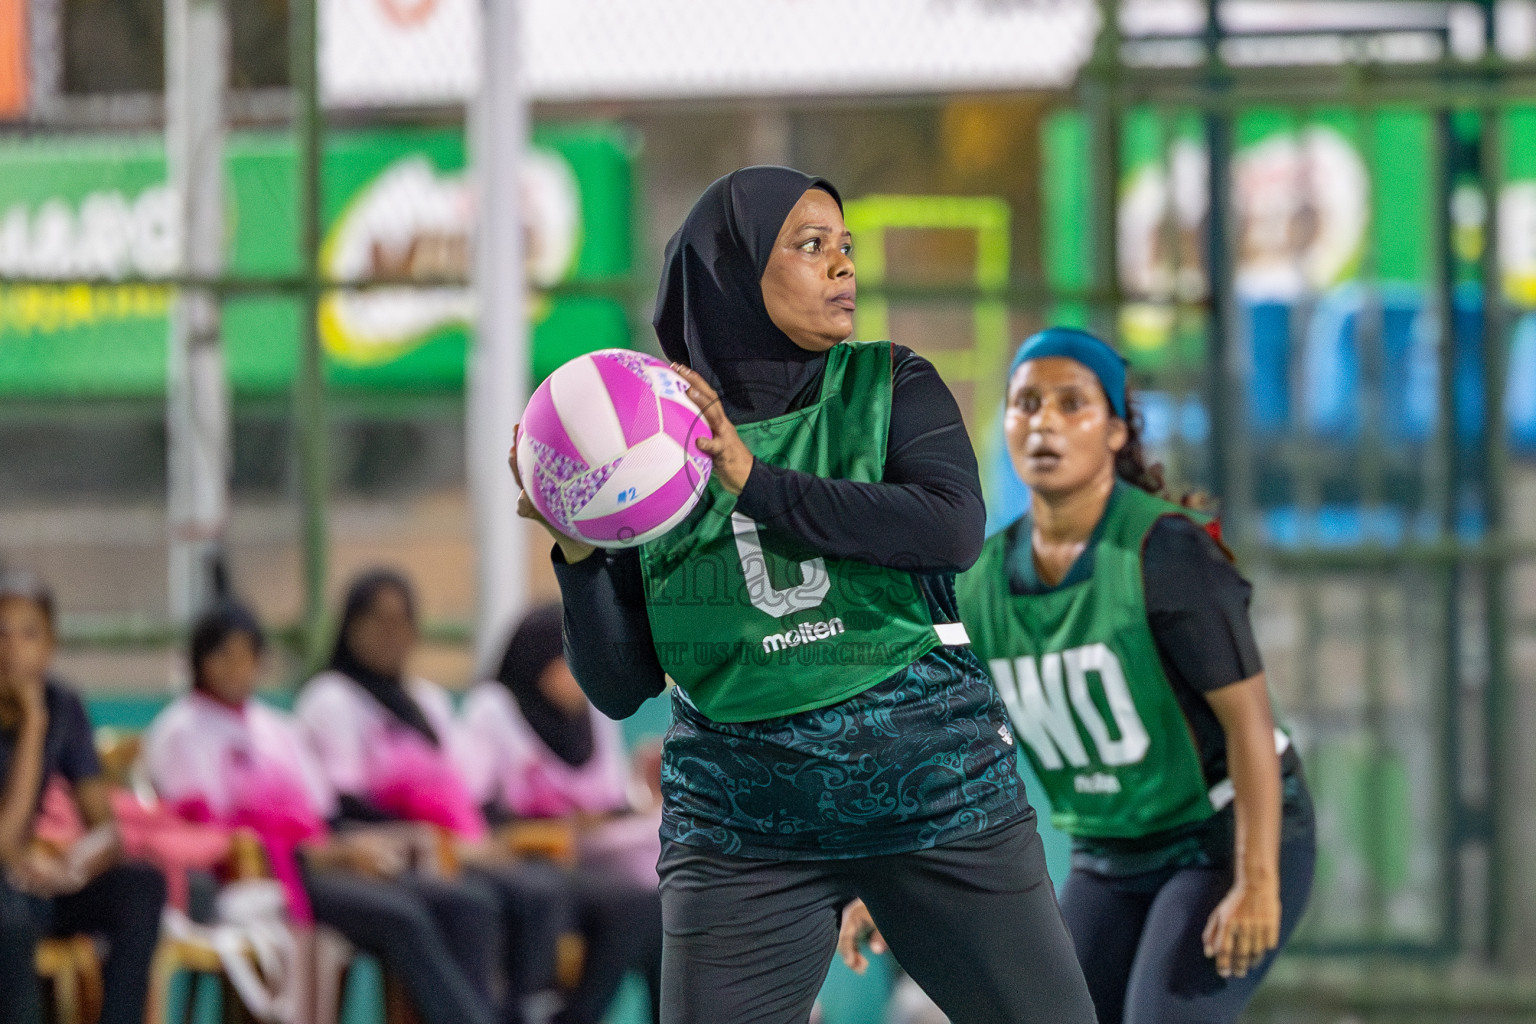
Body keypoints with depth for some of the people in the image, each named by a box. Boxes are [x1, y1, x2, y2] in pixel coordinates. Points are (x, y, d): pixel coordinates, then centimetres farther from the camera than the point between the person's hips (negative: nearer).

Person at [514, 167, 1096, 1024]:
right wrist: (578, 549, -13)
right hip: (745, 816, 0)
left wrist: (755, 480, -18)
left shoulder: (891, 389, 5)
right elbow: (620, 685, 4)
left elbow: (955, 527, -16)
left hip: (938, 787, 0)